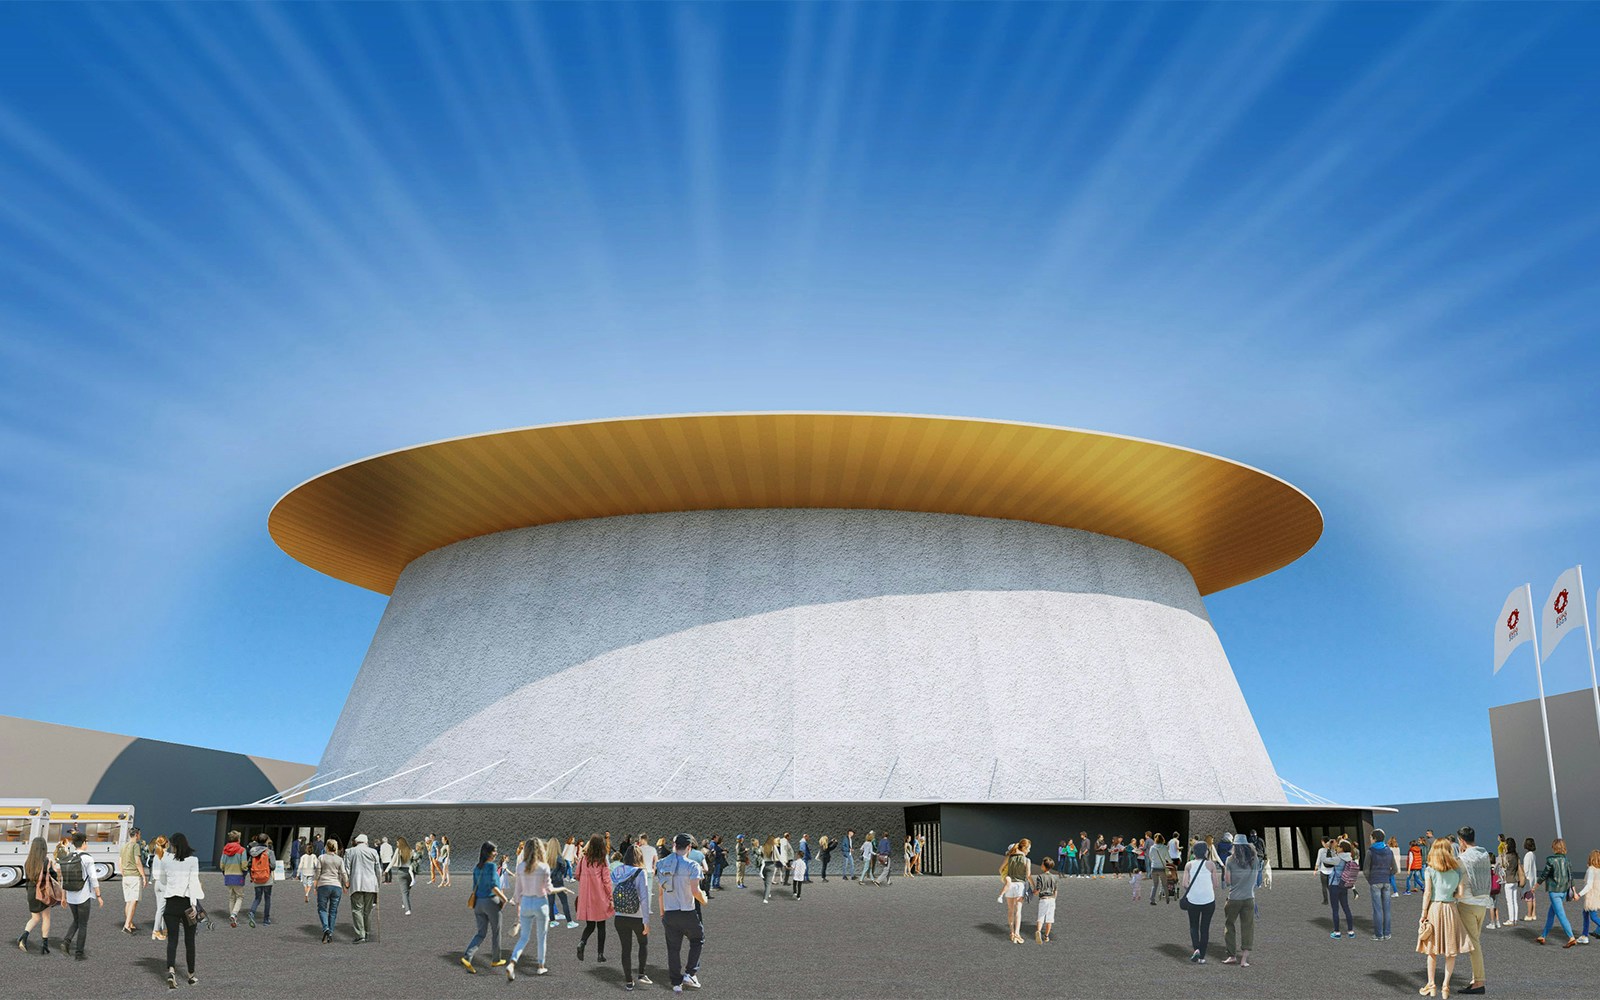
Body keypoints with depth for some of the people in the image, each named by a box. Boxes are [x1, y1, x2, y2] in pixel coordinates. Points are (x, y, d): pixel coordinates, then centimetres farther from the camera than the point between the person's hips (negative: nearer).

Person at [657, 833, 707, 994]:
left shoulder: (662, 865, 5)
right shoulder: (691, 865, -12)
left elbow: (660, 892, 9)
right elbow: (695, 890, -19)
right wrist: (704, 899, 1)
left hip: (669, 913, 4)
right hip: (688, 913, -4)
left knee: (673, 948, 13)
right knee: (697, 940, 19)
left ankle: (676, 983, 19)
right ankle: (690, 973, 11)